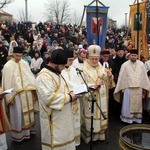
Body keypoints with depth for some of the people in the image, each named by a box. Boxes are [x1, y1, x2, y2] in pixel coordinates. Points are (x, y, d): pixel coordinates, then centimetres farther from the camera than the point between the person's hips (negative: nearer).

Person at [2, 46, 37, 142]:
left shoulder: (25, 63, 3)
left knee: (28, 112, 16)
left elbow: (30, 77, 5)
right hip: (16, 94, -4)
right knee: (17, 115, 4)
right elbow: (7, 82, -10)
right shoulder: (8, 66, -10)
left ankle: (28, 130, 33)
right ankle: (18, 135, 20)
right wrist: (9, 97, -11)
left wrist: (34, 91, 2)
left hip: (27, 93, 5)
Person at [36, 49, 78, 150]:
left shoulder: (56, 73, 10)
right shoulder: (44, 77, -22)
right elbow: (49, 98, -31)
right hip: (54, 119, -10)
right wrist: (69, 97, -22)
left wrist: (69, 93, 2)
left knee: (64, 139, 20)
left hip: (63, 116, 10)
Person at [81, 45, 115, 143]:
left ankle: (100, 134, 30)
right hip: (90, 99, -6)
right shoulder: (84, 69, -11)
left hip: (102, 99, 6)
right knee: (91, 118, 1)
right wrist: (92, 86, -30)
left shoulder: (102, 68, 8)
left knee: (101, 116, 14)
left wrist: (109, 76, -10)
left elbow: (108, 83, 10)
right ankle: (90, 136, 18)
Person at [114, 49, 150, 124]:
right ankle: (128, 118, 14)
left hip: (138, 88, 2)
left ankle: (137, 118, 21)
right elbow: (122, 77, -1)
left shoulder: (141, 64, 2)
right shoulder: (125, 65, -4)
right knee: (128, 104, 4)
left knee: (137, 103, 11)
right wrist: (122, 88, -2)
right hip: (128, 87, -2)